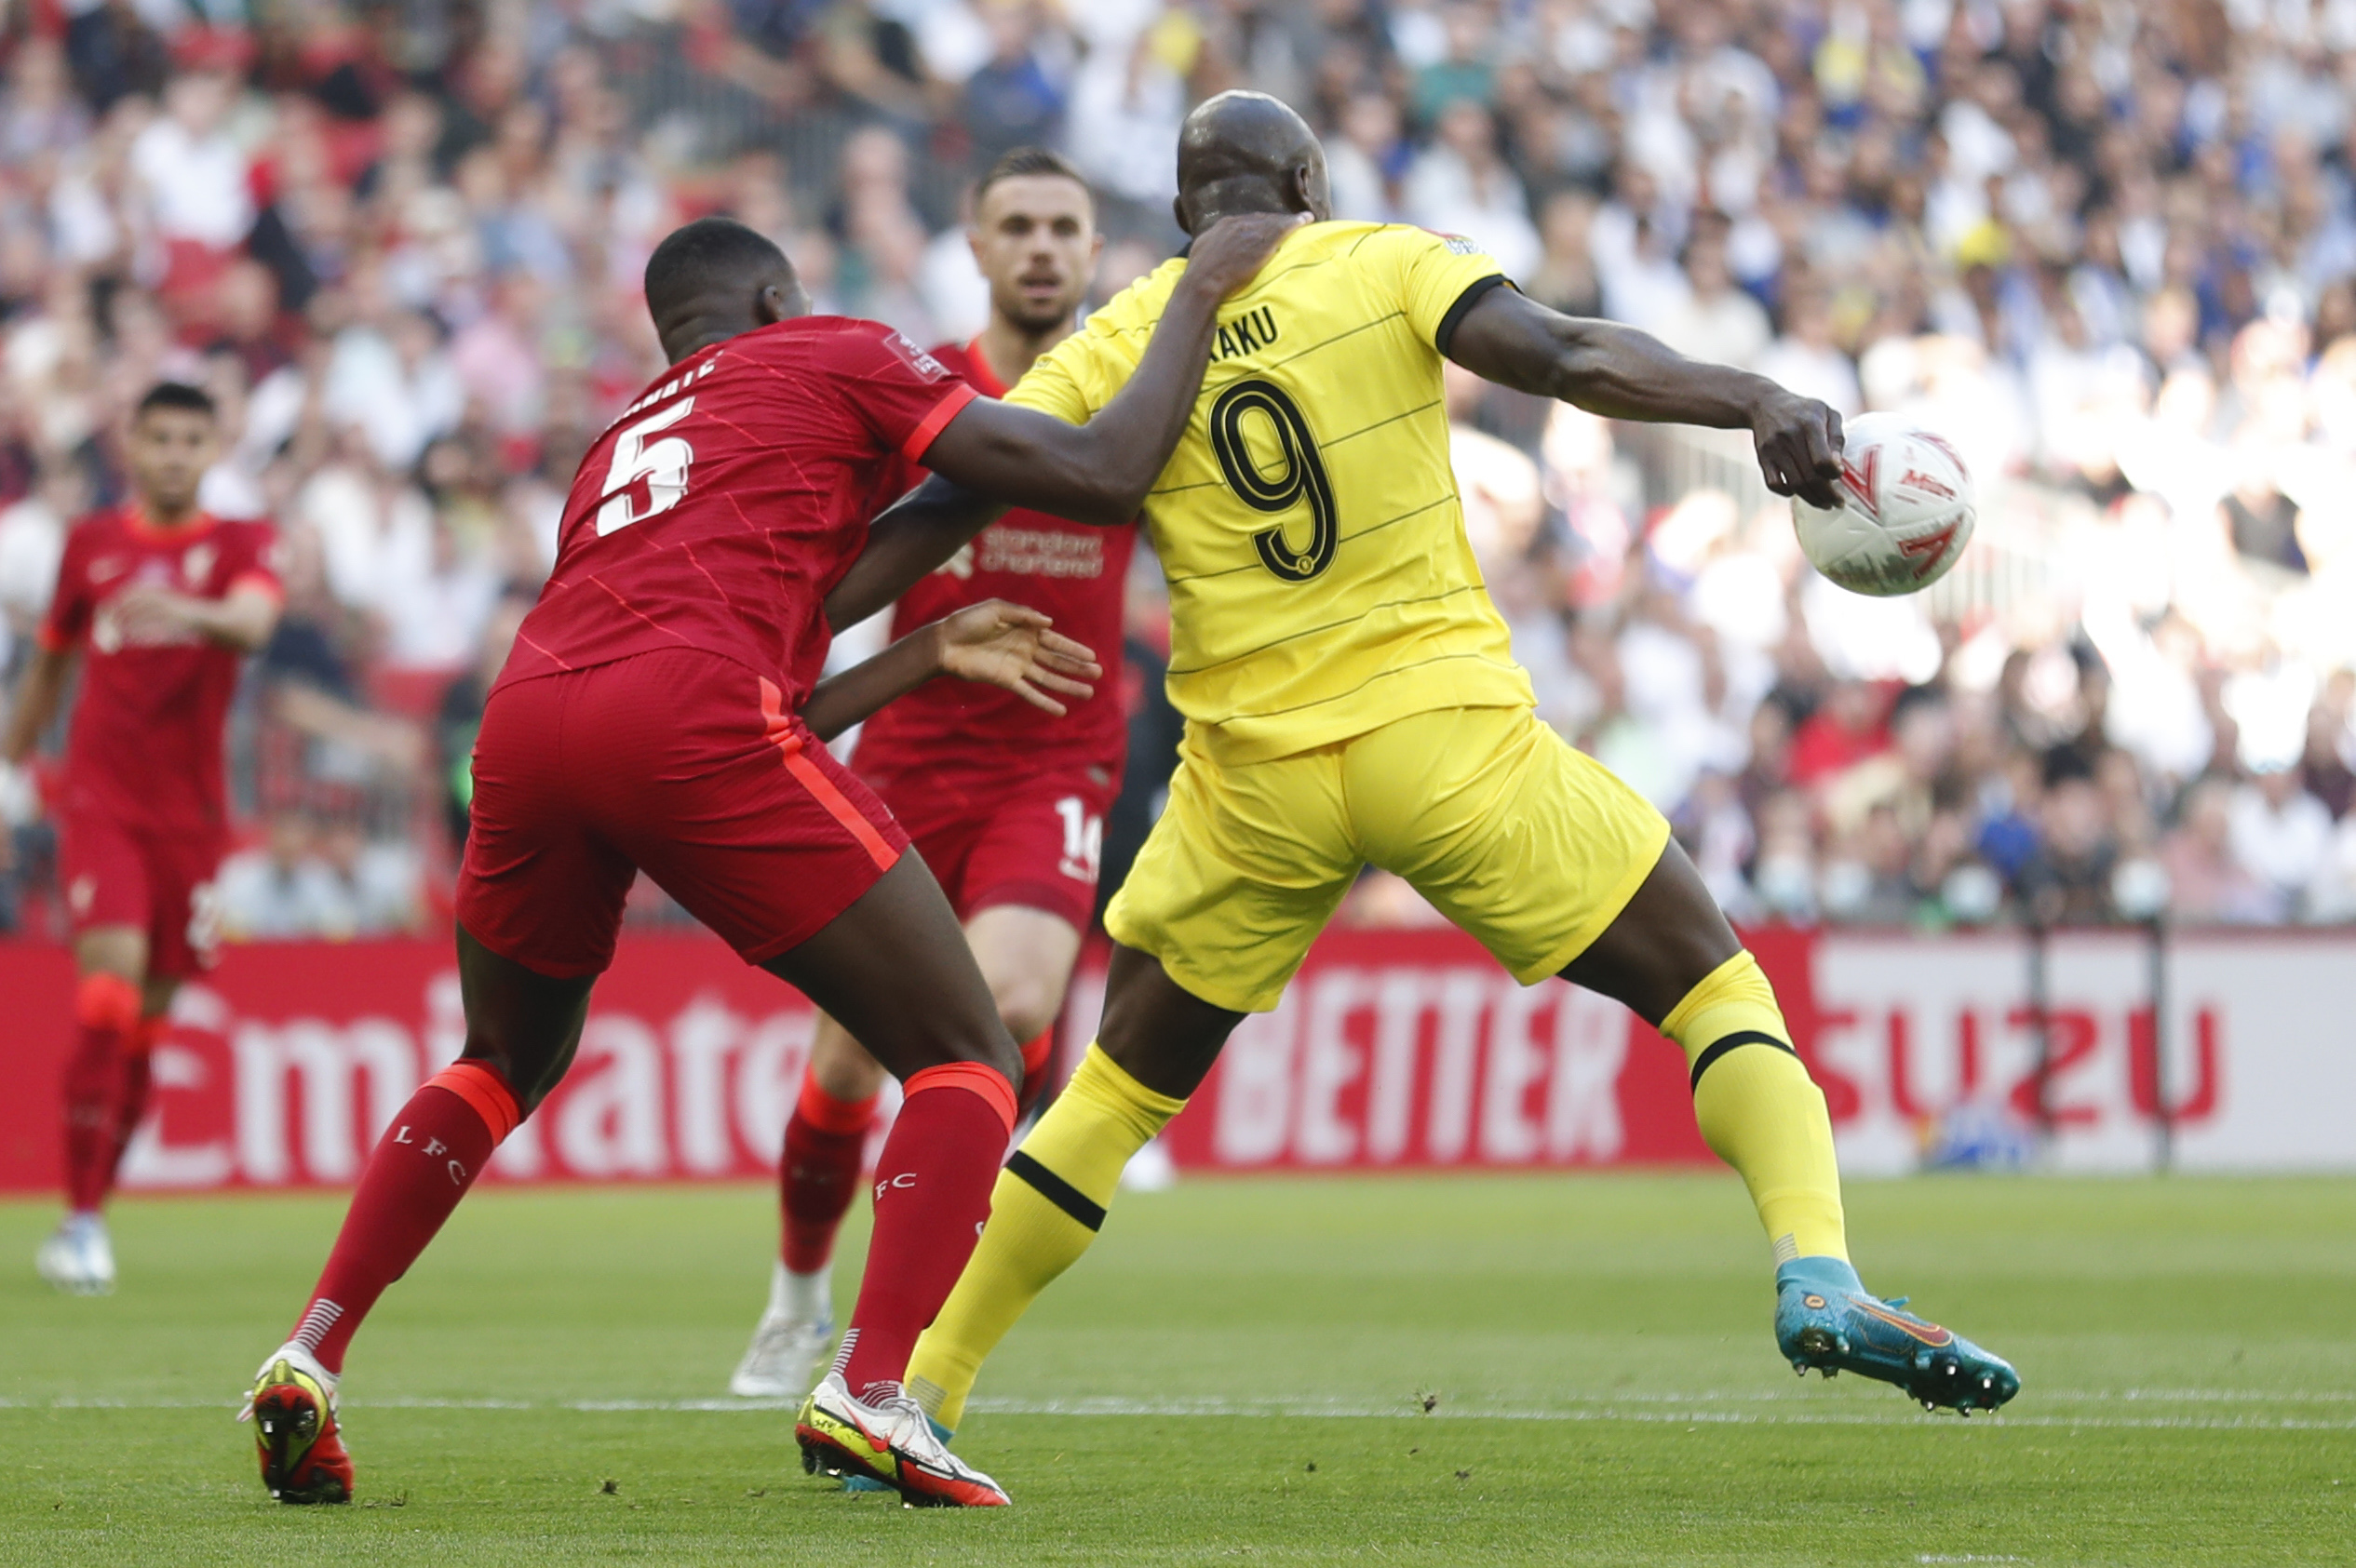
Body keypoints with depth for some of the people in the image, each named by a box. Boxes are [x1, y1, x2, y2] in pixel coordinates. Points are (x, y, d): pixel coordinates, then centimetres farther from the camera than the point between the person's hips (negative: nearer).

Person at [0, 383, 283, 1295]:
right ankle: (80, 1220, -16)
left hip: (190, 814, 1)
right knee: (109, 992, -18)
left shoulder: (240, 544, 1)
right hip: (100, 801, -1)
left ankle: (94, 1214, 19)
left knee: (147, 1026, 4)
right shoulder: (92, 543, 7)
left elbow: (253, 621, -21)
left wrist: (190, 614, -42)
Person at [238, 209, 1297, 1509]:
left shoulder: (614, 447, 37)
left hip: (528, 720, 6)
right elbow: (1101, 477, 14)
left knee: (505, 1063, 32)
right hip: (688, 719, -6)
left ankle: (309, 1357, 16)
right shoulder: (828, 359, 21)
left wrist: (930, 656, 49)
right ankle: (871, 1392, -13)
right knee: (965, 1062, 7)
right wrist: (1199, 297, 26)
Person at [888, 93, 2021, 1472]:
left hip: (1254, 777, 2)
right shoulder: (1386, 268, 2)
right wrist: (1756, 399, -21)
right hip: (1450, 737, -2)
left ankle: (914, 1397, 15)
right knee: (1714, 987, 8)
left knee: (1120, 1093, 18)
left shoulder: (1114, 348, 7)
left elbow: (935, 512, 5)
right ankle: (1817, 1277, -14)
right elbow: (1561, 357, -15)